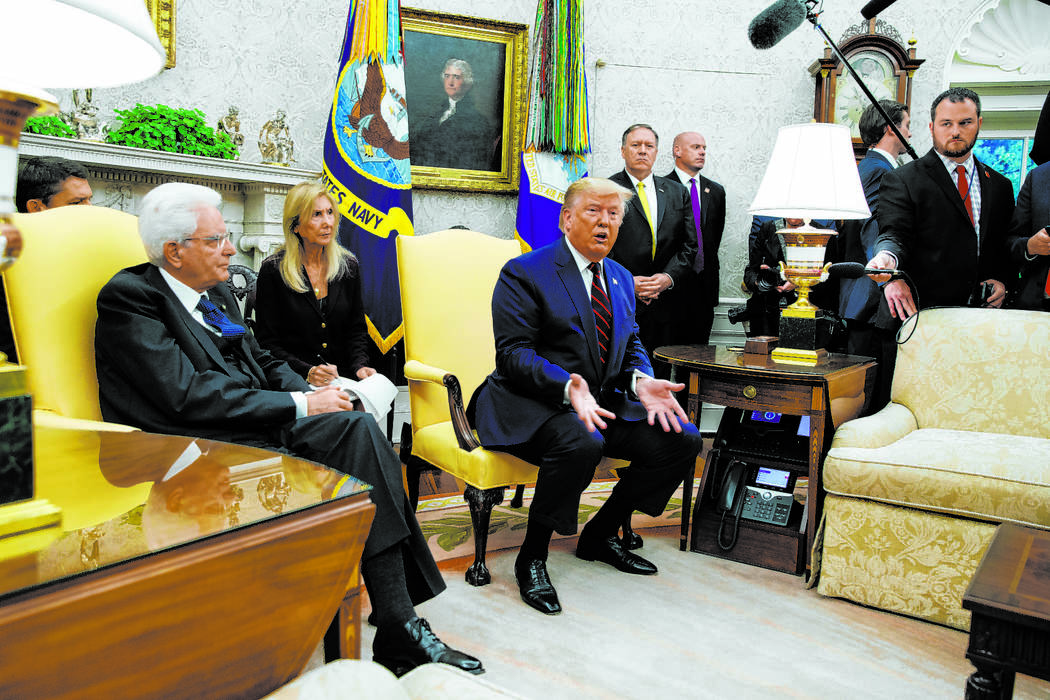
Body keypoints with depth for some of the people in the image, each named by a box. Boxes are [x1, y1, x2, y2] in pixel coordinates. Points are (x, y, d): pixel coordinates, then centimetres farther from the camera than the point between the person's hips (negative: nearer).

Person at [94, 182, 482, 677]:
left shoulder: (216, 293, 20)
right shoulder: (129, 297, -7)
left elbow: (261, 363, 21)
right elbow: (188, 396, -18)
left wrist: (313, 393, -1)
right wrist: (299, 405, -17)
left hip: (255, 427, 8)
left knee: (356, 425, -20)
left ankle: (398, 624, -20)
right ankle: (397, 634, -18)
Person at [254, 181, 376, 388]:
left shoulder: (348, 265, 8)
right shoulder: (273, 270, -3)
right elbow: (267, 342, -4)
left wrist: (359, 366, -6)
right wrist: (307, 372, -18)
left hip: (342, 378, 4)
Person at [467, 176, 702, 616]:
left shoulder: (621, 279, 16)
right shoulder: (524, 273, -6)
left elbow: (632, 346, 17)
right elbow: (514, 352, -14)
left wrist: (640, 381, -8)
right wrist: (569, 387, -32)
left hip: (602, 404, 7)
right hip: (530, 406, -7)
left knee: (682, 440, -8)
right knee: (581, 444, -37)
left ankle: (600, 535, 10)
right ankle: (532, 556, -12)